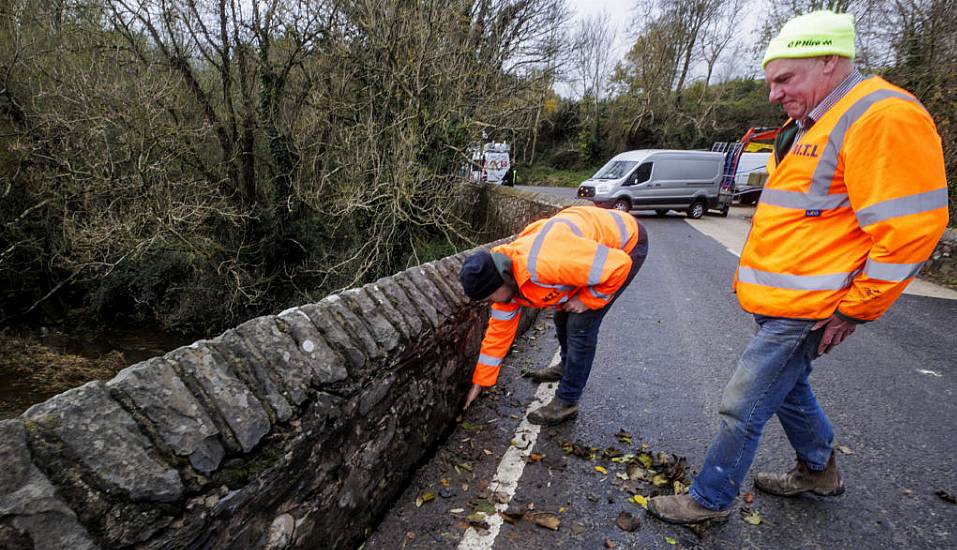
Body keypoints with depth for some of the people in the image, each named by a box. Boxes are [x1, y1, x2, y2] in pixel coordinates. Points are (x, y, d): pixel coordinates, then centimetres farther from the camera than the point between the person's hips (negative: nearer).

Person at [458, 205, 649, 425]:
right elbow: (499, 329, 0)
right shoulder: (505, 276, -12)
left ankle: (567, 402, 4)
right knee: (563, 314, 15)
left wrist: (587, 300, -20)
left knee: (580, 324, -12)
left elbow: (619, 266, -34)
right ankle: (567, 366, 43)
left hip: (626, 245, -8)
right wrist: (479, 382, 5)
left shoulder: (543, 263, -40)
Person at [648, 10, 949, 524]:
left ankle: (709, 499, 18)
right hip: (777, 300, 10)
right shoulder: (806, 126, 14)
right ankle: (819, 470, 47)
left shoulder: (883, 119, -17)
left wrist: (853, 311, -16)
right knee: (788, 386, 25)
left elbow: (909, 230, -20)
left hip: (805, 309, -10)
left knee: (742, 407, -1)